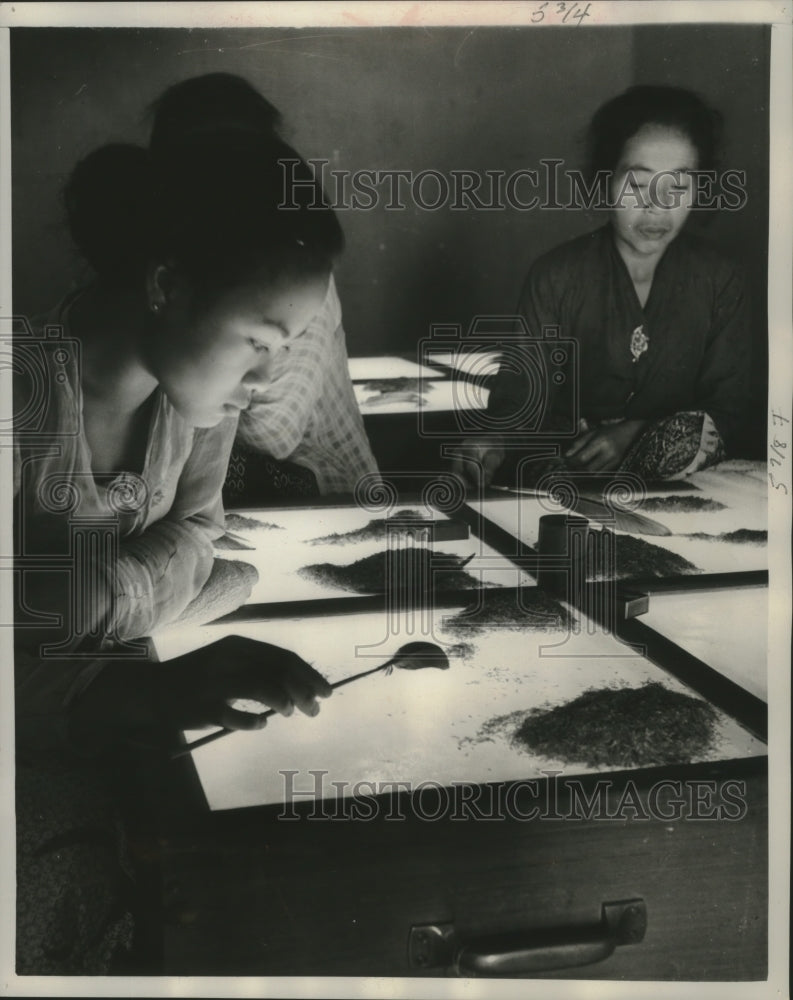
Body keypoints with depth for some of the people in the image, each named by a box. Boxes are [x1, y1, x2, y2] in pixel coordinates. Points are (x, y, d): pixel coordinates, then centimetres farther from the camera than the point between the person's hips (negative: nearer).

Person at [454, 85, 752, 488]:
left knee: (690, 435, -33)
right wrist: (495, 443, -33)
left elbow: (726, 406, -1)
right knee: (480, 455, -30)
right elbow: (522, 397, -9)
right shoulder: (555, 276, -4)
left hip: (665, 456, 1)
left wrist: (635, 433, -18)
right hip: (562, 451, -1)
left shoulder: (721, 283, -1)